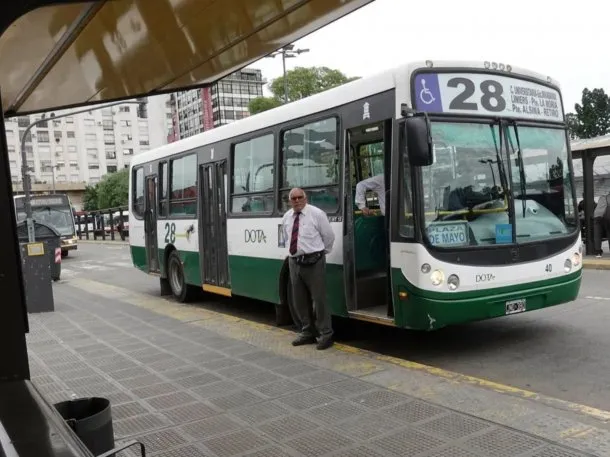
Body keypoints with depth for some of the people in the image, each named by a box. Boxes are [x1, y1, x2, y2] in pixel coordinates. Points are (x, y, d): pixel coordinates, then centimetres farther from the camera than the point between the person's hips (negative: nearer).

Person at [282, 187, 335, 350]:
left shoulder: (317, 214, -7)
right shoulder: (286, 218, 9)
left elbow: (329, 236, 0)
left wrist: (322, 253, 9)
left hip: (314, 262, -6)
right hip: (294, 262, 6)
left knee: (319, 299, -3)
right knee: (299, 300, 12)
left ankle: (325, 334, 8)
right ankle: (307, 333, 26)